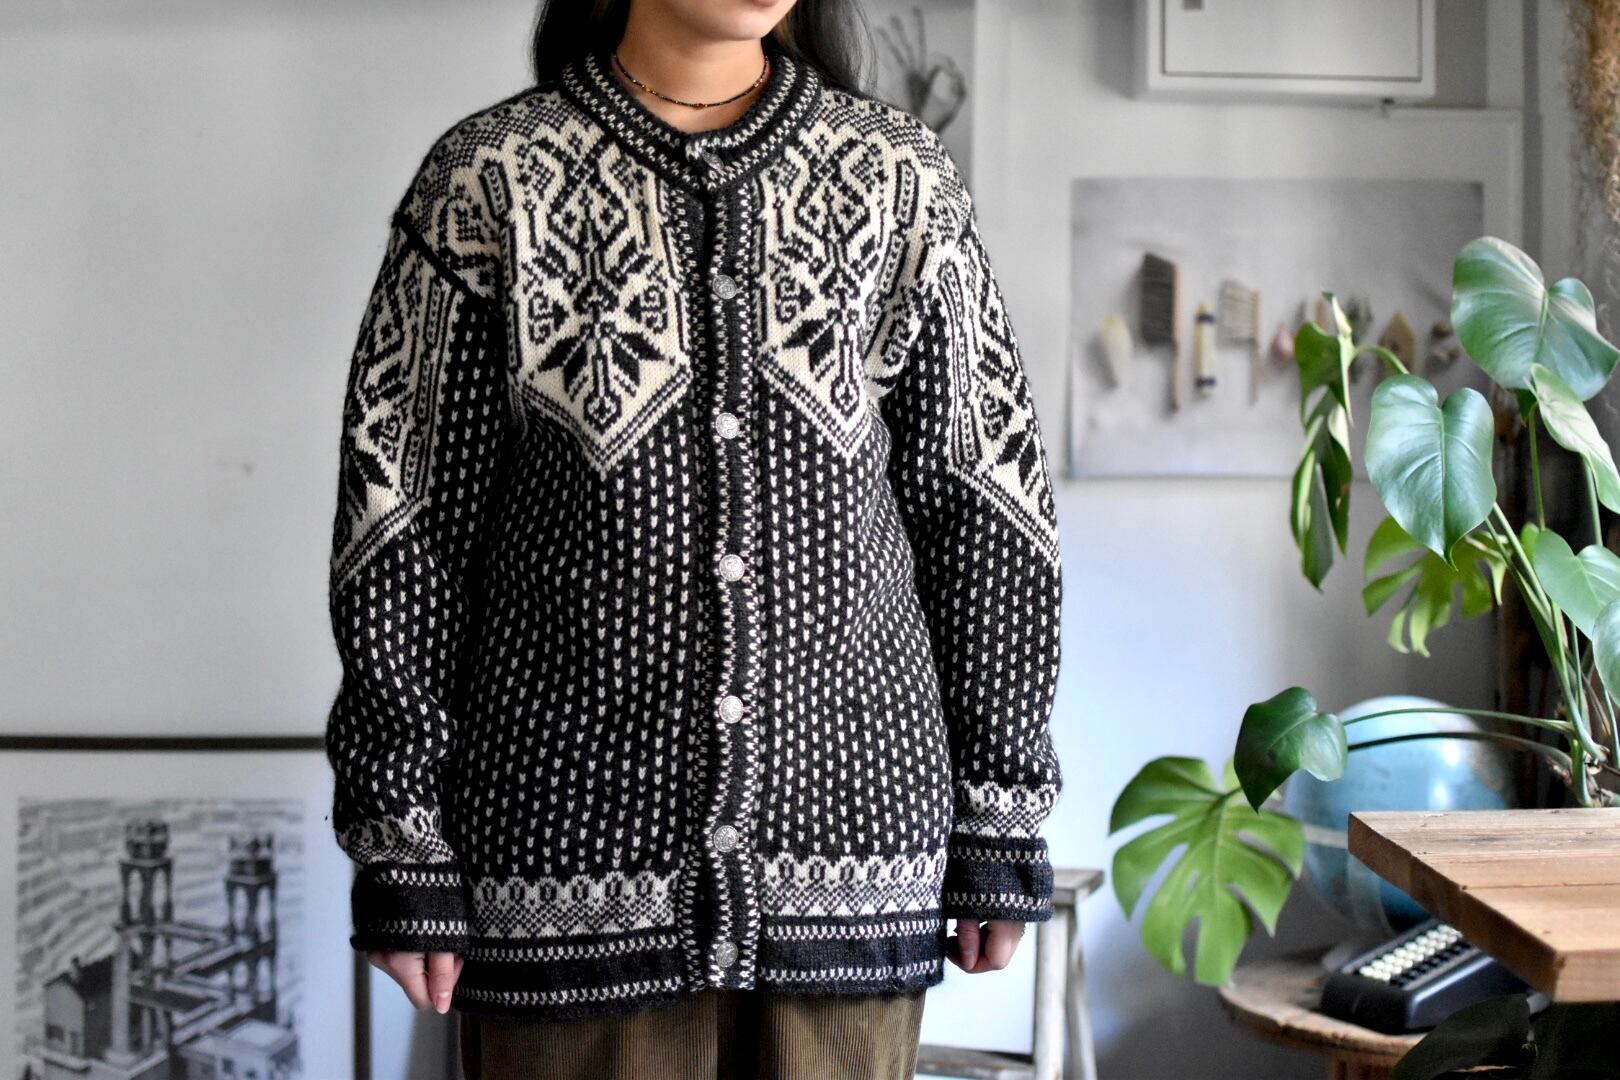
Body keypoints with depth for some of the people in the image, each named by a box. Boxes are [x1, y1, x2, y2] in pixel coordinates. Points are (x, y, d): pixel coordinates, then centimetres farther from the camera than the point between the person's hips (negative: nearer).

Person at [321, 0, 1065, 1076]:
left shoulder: (902, 177, 5)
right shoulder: (489, 179, -1)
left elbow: (986, 513, 6)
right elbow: (406, 528, -1)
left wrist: (1003, 818, 5)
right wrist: (403, 844, -3)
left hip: (851, 837, 2)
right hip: (577, 846, -1)